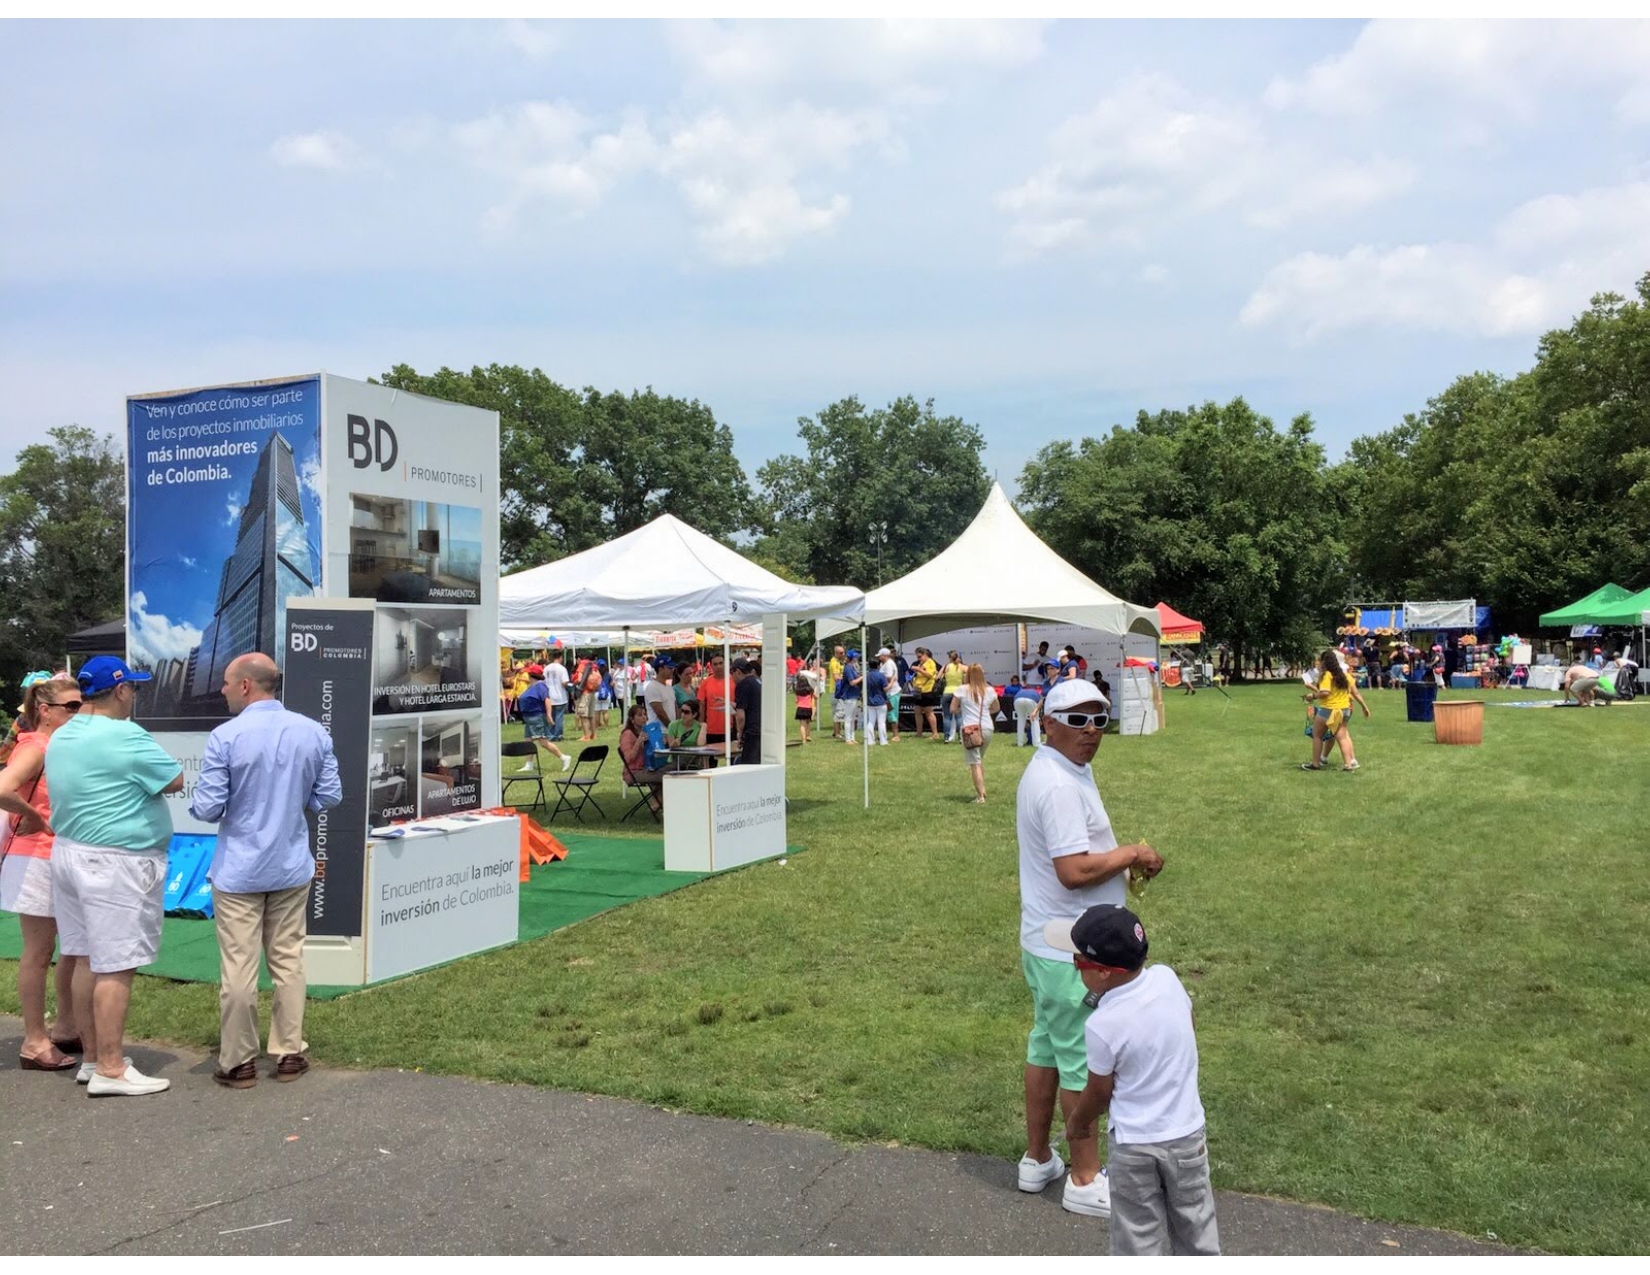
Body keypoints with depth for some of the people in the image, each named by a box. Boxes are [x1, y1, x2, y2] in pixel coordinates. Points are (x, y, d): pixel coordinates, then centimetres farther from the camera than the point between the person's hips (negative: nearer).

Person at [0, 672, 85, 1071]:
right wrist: (33, 817, -17)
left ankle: (66, 1028, 26)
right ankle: (34, 1042, 10)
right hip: (36, 860, -8)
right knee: (39, 952, 0)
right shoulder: (34, 748, -15)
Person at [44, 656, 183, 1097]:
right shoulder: (125, 736, -17)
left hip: (70, 853, 9)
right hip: (115, 863, -9)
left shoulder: (60, 738, 10)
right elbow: (175, 781, -10)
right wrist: (145, 773, 7)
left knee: (87, 960, 14)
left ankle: (92, 1058, 22)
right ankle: (110, 1070, -1)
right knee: (115, 967, -4)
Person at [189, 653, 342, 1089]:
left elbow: (207, 809, -13)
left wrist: (198, 802, 9)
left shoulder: (226, 737, -14)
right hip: (292, 868, 4)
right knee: (288, 961, 13)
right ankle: (289, 1054, 19)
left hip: (239, 871, -4)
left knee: (239, 967, 4)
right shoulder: (313, 732, -2)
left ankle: (238, 1062, 13)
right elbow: (329, 796, 4)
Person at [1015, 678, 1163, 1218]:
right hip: (1072, 951, -10)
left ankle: (1036, 1161, 33)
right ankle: (1085, 1182, 17)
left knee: (1047, 1049, 19)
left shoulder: (1059, 771, 9)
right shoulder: (1060, 784, -24)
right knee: (1082, 1063, 3)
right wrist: (1132, 855, -16)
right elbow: (1074, 871, -29)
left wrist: (1124, 860, 6)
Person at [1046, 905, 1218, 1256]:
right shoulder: (1167, 978, -14)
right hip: (1187, 1132, 5)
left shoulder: (1102, 1026, -27)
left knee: (1139, 1234, 13)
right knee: (1194, 1223, 23)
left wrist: (1076, 1122, 9)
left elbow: (1100, 1092, -11)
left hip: (1133, 1145, -5)